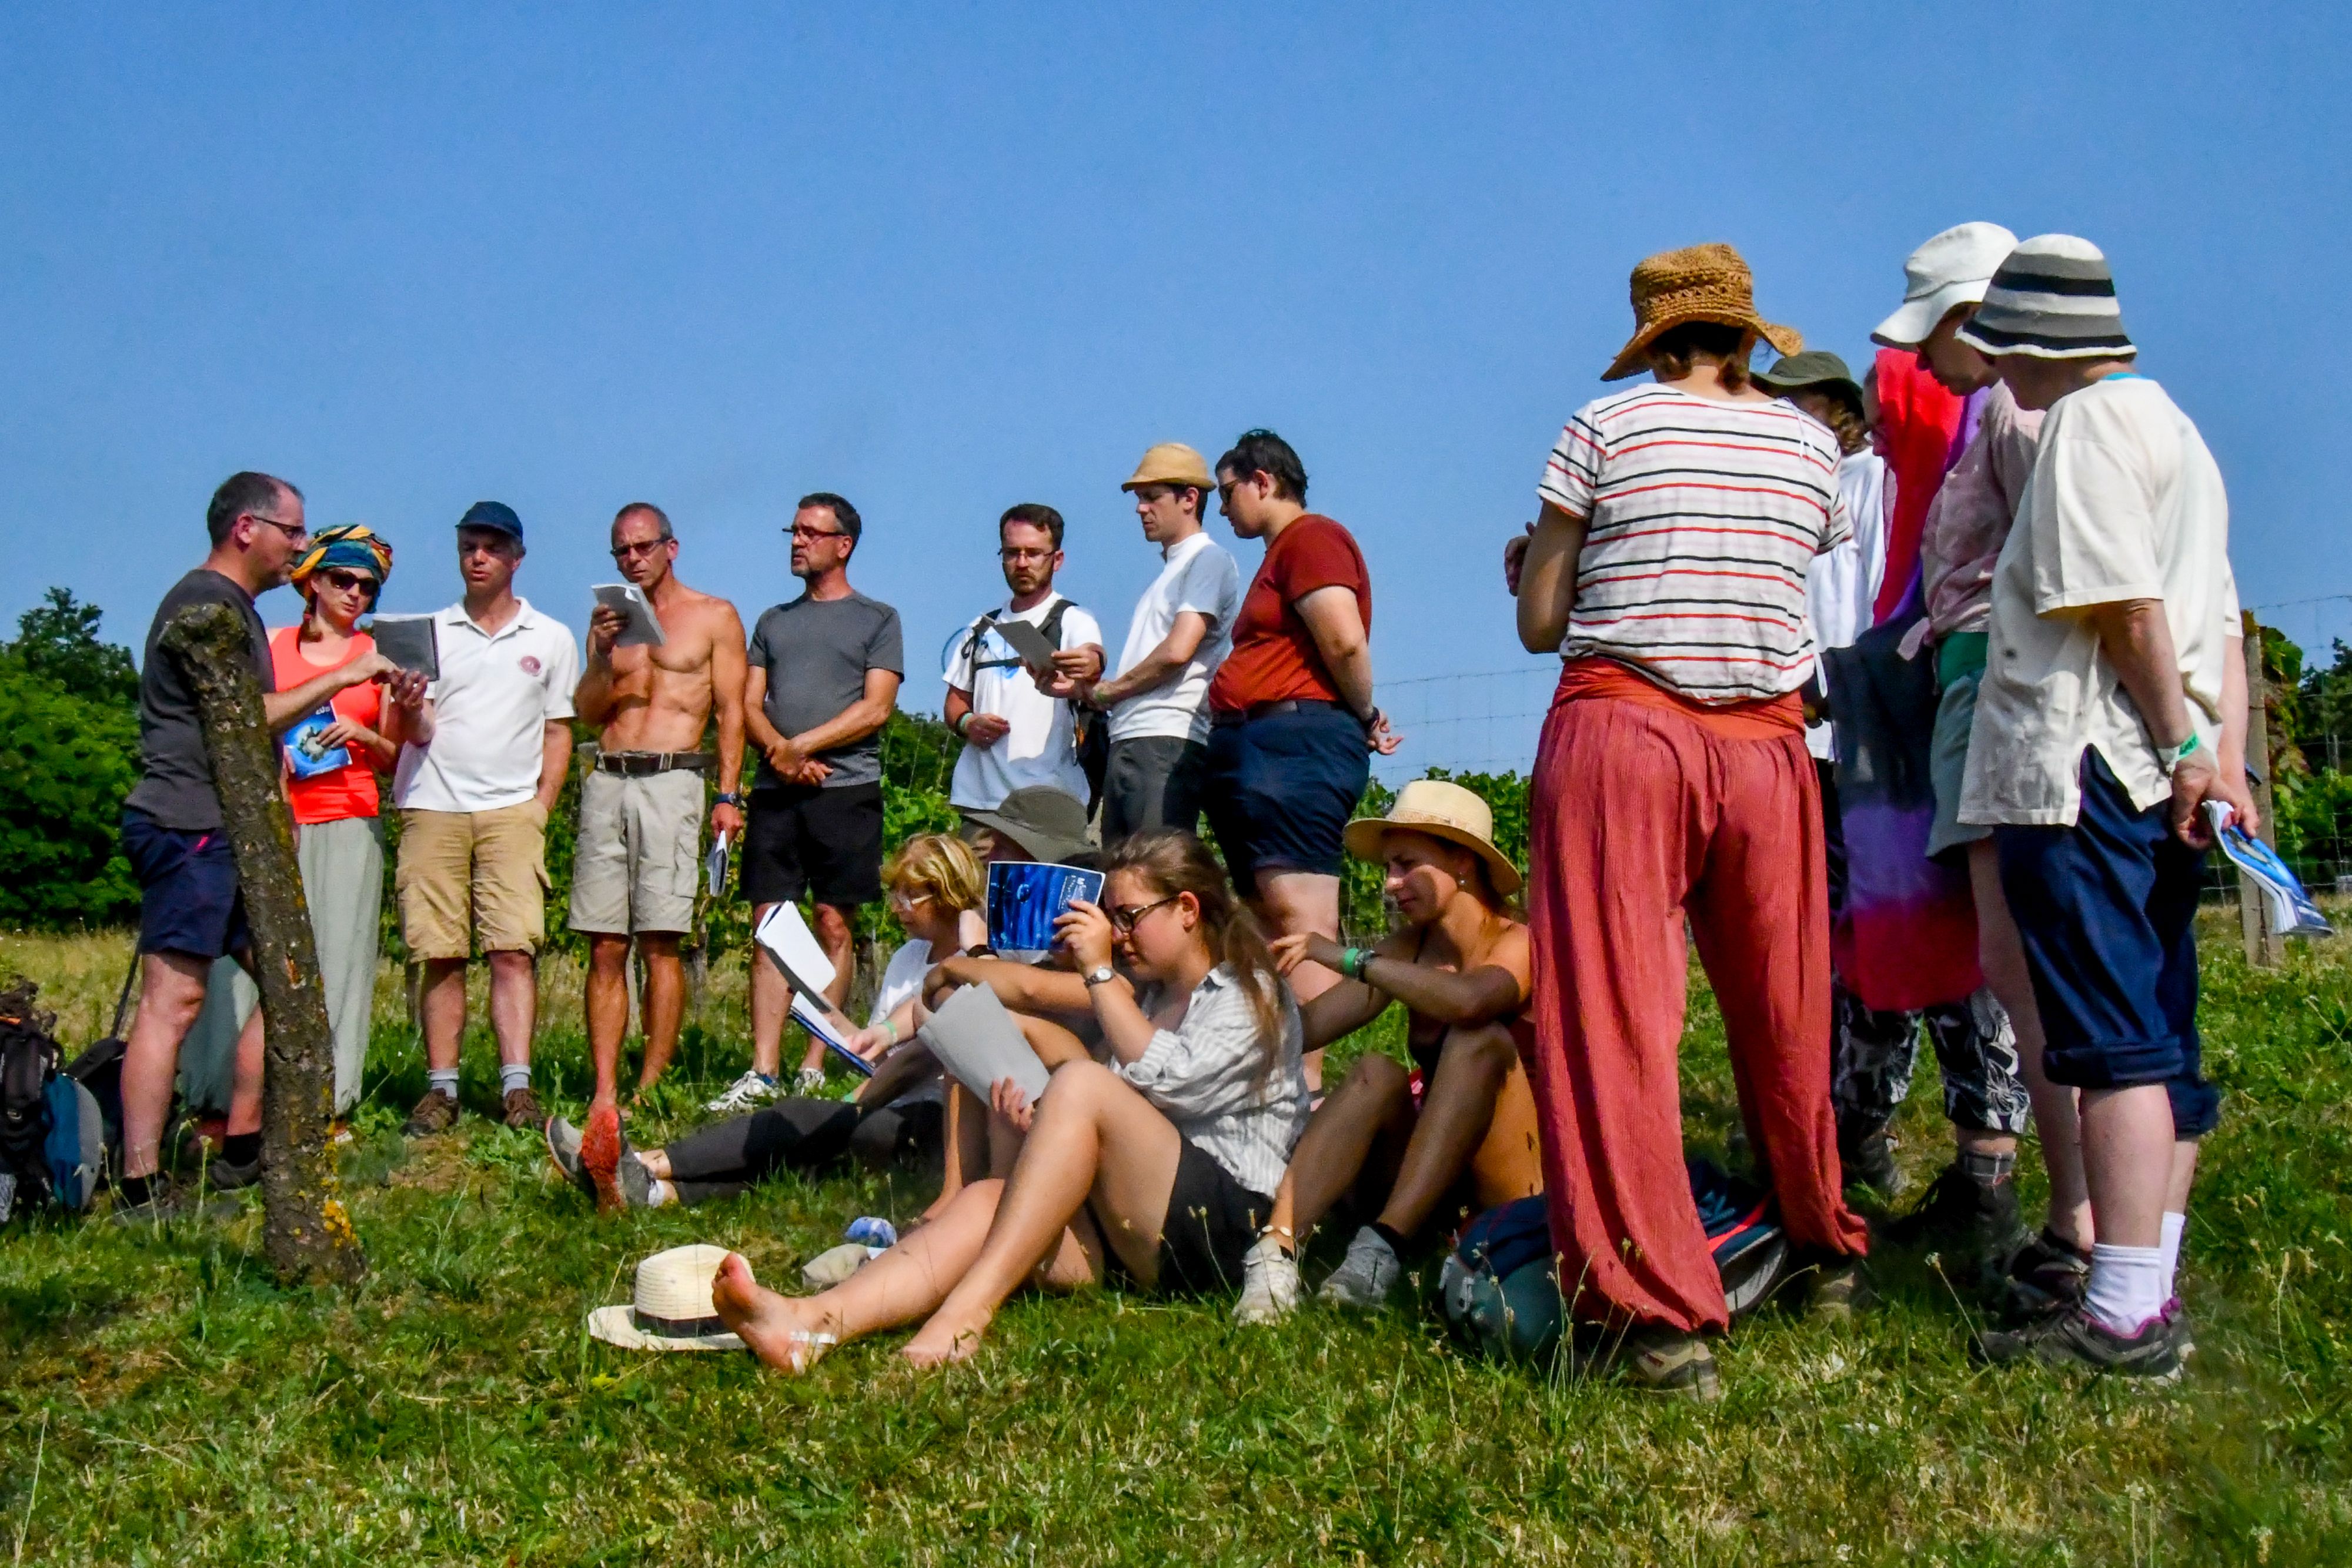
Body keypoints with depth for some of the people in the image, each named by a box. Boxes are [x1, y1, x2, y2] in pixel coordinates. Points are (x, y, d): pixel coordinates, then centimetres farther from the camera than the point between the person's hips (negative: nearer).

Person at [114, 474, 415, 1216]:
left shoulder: (234, 607, 22)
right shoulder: (205, 601, -10)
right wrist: (341, 676, -10)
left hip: (231, 833, 11)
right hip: (187, 828, -11)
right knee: (173, 1001, -12)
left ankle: (242, 1151, 15)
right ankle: (141, 1190, -12)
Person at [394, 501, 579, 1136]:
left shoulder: (551, 638, 12)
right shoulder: (429, 632, 13)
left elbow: (559, 731, 13)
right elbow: (420, 733, 6)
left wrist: (541, 805, 2)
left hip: (512, 810, -1)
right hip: (433, 807, 1)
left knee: (514, 950, -10)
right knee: (441, 956, -1)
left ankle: (517, 1088, -13)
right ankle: (441, 1090, 3)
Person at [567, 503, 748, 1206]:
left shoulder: (714, 617, 9)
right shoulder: (609, 619, 20)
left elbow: (731, 710, 3)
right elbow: (587, 713, 13)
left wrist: (728, 795, -6)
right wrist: (603, 655, -5)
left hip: (671, 779, -4)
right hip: (607, 781, 4)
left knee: (660, 942, -8)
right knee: (605, 947, -1)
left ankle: (650, 1090, -5)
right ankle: (604, 1097, -2)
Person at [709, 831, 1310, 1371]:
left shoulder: (1251, 995, 6)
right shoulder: (1148, 999, 28)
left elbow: (1166, 1077, -14)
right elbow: (1113, 1136, 19)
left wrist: (1101, 972, -7)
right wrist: (1041, 1128, -3)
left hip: (1230, 1223, -6)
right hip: (1131, 1233, 7)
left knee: (1079, 1081, -26)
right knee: (984, 1200, -21)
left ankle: (969, 1308, -36)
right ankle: (810, 1325, -46)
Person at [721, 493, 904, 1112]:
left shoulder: (877, 619, 9)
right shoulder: (774, 622, 22)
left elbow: (876, 708, -3)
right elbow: (749, 705, 14)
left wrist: (802, 746, -8)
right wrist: (779, 750, -6)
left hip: (846, 790, -4)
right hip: (775, 791, 4)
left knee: (834, 924, -4)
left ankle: (814, 1069, -2)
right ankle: (764, 1072, -5)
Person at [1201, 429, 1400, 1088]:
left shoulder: (1311, 538, -5)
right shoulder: (1281, 553, 27)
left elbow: (1346, 642, -16)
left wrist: (1366, 720, -3)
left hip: (1293, 742, -11)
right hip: (1257, 748, 11)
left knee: (1298, 915, -17)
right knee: (1268, 922, 8)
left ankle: (1307, 1082, -21)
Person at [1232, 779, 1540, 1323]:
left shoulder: (1521, 943, -8)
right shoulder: (1410, 949, 7)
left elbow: (1470, 1000, -33)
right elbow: (1305, 1026, -6)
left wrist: (1347, 958, -29)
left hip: (1510, 1185, -4)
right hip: (1433, 1193, 4)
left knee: (1479, 1040, -27)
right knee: (1377, 1073, -23)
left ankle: (1385, 1243, -36)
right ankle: (1277, 1250, -40)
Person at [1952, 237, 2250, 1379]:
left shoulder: (2089, 421, -7)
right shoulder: (2168, 420, 23)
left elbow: (2128, 606, -18)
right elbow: (2219, 618, 17)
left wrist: (2179, 744, -12)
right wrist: (2225, 762, 12)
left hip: (2087, 770, -10)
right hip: (2161, 782, 10)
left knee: (2114, 1044, -10)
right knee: (2161, 1045, 10)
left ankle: (2122, 1317, -9)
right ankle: (2151, 1292, 16)